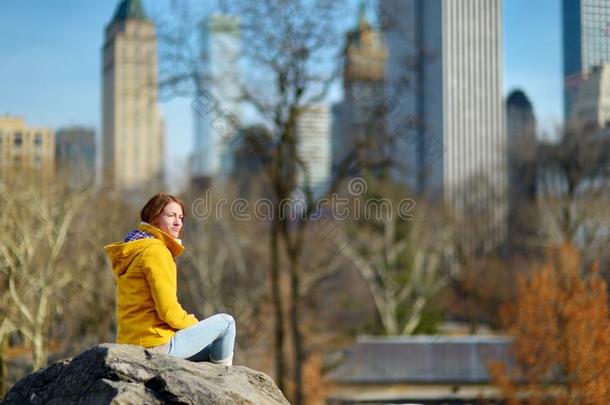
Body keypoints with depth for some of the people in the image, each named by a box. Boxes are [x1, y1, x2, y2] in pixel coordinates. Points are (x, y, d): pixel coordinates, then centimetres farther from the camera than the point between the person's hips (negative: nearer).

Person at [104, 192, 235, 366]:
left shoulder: (135, 249, 15)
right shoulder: (154, 250, -16)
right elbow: (168, 311, -20)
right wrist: (195, 325, -1)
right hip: (158, 344, -10)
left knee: (213, 351, 26)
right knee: (225, 322, 4)